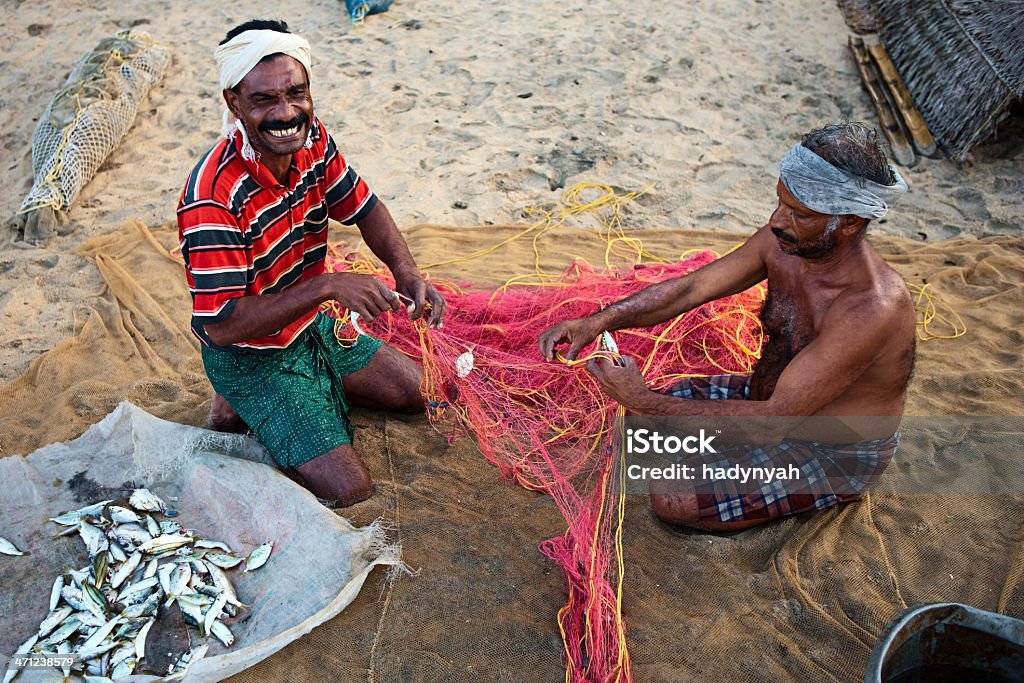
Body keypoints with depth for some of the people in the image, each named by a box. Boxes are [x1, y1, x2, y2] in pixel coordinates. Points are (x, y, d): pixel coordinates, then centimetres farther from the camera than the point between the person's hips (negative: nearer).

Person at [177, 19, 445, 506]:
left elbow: (363, 208, 2)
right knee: (348, 490, -11)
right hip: (252, 356, -7)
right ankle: (242, 408, 6)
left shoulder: (312, 141, -12)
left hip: (314, 325, 7)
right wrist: (327, 286, -37)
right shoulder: (213, 199, -34)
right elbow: (221, 327, -33)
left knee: (418, 393, 15)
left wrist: (406, 271, -17)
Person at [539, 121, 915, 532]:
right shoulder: (784, 242, -15)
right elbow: (689, 289, -10)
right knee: (647, 415, 5)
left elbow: (773, 421, -37)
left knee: (672, 500, -15)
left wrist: (643, 401, -37)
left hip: (835, 456, -7)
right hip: (771, 394, 7)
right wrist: (599, 321, -25)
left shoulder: (870, 310, -38)